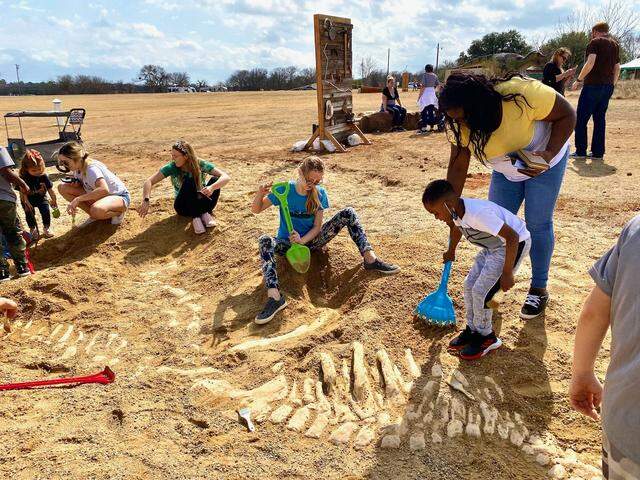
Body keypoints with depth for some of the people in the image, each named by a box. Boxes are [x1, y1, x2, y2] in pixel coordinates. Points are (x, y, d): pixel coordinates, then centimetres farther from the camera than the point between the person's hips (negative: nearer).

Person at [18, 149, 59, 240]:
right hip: (28, 199, 0)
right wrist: (26, 203, -25)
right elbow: (22, 192, -18)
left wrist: (54, 200, -2)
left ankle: (47, 227, 7)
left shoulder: (43, 176, -17)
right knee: (29, 213, -13)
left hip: (41, 197, 0)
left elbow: (50, 189, -7)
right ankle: (33, 229, 11)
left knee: (46, 210, -16)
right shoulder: (23, 178, -21)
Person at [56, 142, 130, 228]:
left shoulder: (91, 169, -27)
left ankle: (118, 213, -7)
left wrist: (78, 199, -40)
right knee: (62, 188, -3)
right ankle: (94, 216, 3)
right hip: (101, 196, 9)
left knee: (97, 210, -43)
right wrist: (75, 183, -10)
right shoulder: (78, 168, -2)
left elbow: (104, 189, -44)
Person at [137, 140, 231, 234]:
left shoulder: (201, 165, -16)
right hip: (183, 206, 0)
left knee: (215, 180, -26)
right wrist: (145, 201, -37)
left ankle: (205, 213, -21)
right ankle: (195, 217, -30)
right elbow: (149, 181, -18)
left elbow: (226, 177, -25)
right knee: (189, 181, -30)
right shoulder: (171, 167, -14)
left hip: (201, 204, 0)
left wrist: (212, 187, -45)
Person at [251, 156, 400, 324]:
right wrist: (260, 193, -29)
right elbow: (256, 210, -8)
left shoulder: (320, 193, -6)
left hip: (311, 240, 2)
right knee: (265, 241, -37)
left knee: (348, 213, -15)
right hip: (288, 243, -2)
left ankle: (370, 259, -23)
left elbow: (317, 226, -7)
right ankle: (275, 296, -50)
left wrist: (302, 240, -26)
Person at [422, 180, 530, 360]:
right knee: (469, 286, 7)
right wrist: (451, 252, 34)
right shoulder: (457, 211, -8)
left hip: (515, 244, -9)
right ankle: (472, 329, 24)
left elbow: (512, 237, -34)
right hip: (494, 246, 9)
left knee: (481, 291, -10)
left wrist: (507, 273, -28)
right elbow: (456, 228, 18)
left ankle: (486, 337, 11)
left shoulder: (478, 214, -36)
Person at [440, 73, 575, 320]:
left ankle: (539, 288, 14)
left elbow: (567, 115, -23)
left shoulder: (522, 94, -37)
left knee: (538, 224, -2)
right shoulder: (462, 125, -23)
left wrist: (549, 154, -36)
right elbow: (457, 167, -14)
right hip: (507, 170, 4)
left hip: (545, 160, -4)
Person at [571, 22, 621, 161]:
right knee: (600, 118, 9)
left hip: (593, 85, -7)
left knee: (581, 119, -1)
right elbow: (617, 68, 18)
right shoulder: (615, 45, 17)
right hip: (608, 86, 7)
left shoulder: (595, 42, -4)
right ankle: (598, 152, 7)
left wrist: (579, 80, -10)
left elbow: (590, 63, -17)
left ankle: (581, 151, -3)